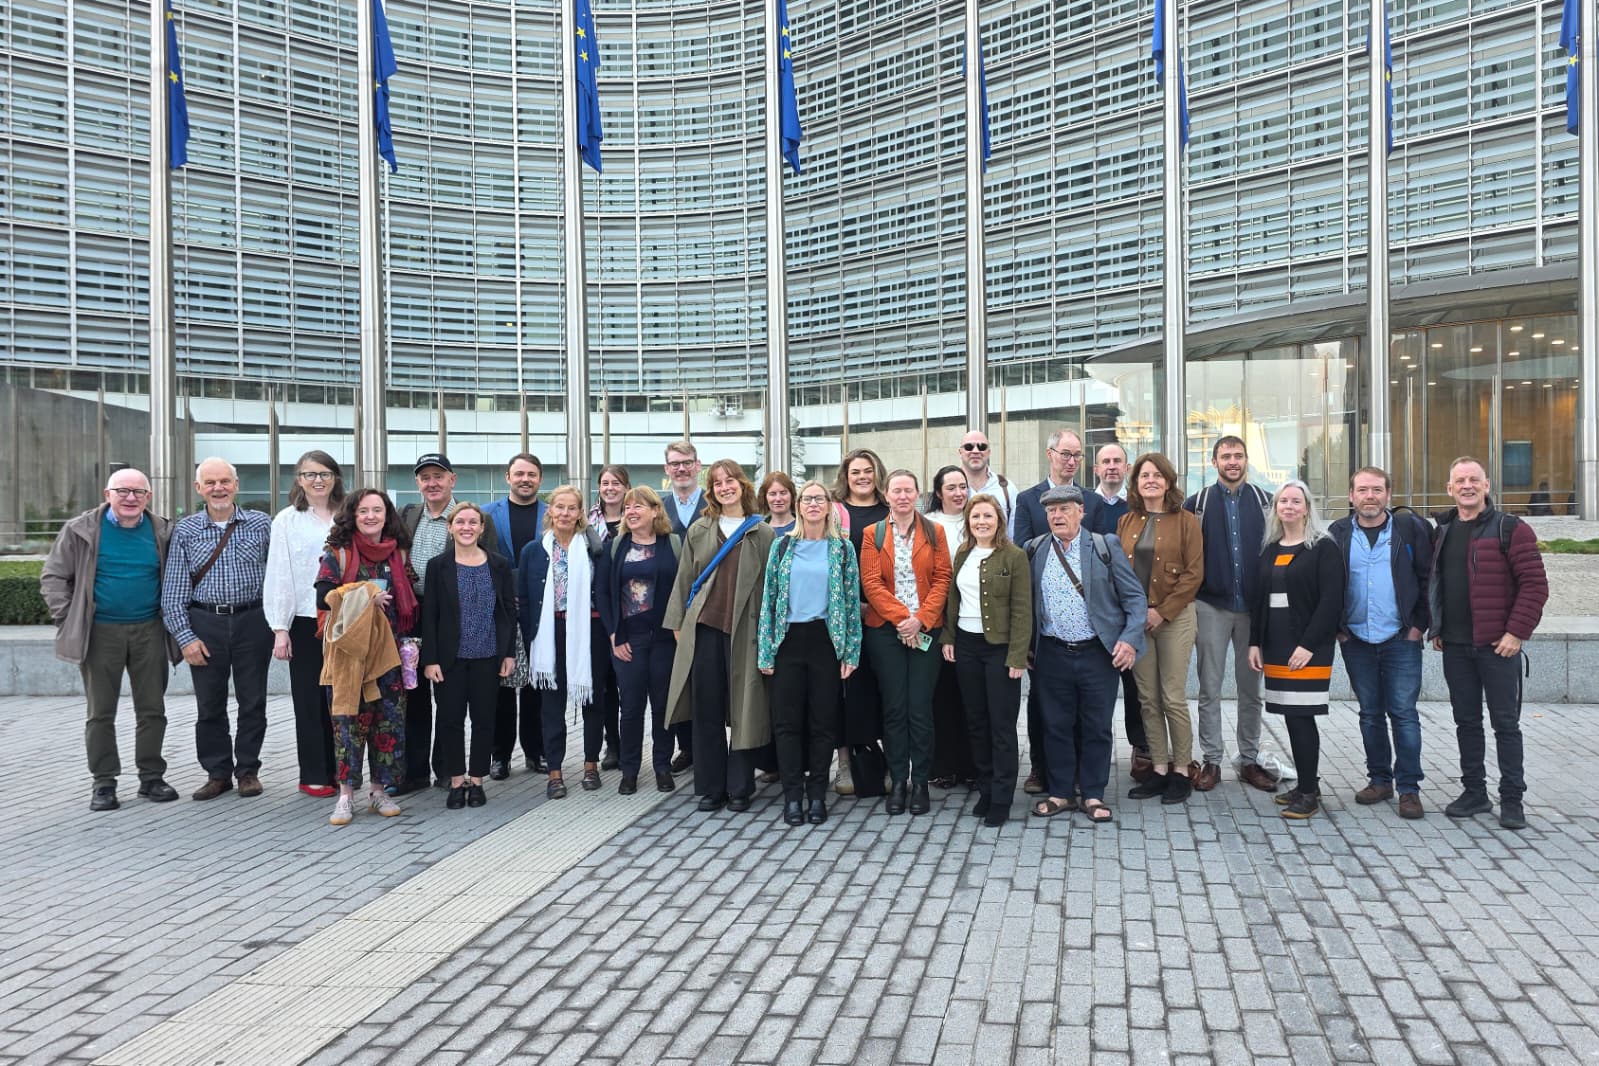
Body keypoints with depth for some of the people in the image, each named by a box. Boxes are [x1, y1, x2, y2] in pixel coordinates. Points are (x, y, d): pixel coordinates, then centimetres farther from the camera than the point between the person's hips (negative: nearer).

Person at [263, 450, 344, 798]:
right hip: (305, 622, -2)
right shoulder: (287, 520, 2)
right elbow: (279, 575, -1)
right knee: (310, 700, 5)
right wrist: (280, 629, -5)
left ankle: (339, 770, 19)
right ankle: (313, 776, 14)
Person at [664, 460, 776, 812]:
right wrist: (678, 623, 7)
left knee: (743, 707, 2)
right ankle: (710, 788, 16)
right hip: (704, 628, 2)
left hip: (745, 630, -2)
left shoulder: (763, 534, 5)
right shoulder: (698, 530, 10)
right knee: (707, 709, 5)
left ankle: (739, 788, 15)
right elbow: (684, 579, 12)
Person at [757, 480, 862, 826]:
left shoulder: (843, 548, 3)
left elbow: (852, 600, 3)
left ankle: (817, 795, 16)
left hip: (826, 639, -1)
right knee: (787, 720, 2)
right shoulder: (782, 545, 5)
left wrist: (851, 651, -3)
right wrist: (765, 650, -1)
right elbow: (769, 596, 4)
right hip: (789, 641, 1)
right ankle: (793, 795, 10)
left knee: (823, 720, 5)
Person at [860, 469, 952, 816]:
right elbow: (871, 583, -2)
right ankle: (898, 781, 12)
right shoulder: (873, 535, 6)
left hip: (925, 631, 0)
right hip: (885, 631, 0)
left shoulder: (934, 532, 7)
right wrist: (901, 618, -13)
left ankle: (920, 782, 11)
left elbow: (942, 579, 0)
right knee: (893, 708, 3)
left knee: (921, 707, 0)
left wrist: (920, 618, -12)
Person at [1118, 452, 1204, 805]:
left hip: (1174, 617, -4)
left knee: (1173, 698, -2)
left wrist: (1162, 611, -13)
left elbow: (1194, 573, -7)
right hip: (1134, 618, 4)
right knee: (1147, 699, 7)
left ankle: (1182, 771, 10)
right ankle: (1159, 769, 16)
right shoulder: (1126, 522, 10)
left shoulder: (1185, 521, -2)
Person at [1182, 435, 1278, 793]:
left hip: (1253, 606, 2)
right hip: (1212, 606, -1)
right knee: (1210, 688, 3)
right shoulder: (1197, 503, 1)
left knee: (1250, 688, 9)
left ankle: (1249, 760, 19)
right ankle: (1211, 760, 12)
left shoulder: (1264, 501, 6)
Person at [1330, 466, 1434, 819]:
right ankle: (1379, 779, 22)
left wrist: (1420, 624, -5)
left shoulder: (1411, 527, -1)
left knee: (1404, 713, -1)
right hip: (1356, 640, 2)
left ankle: (1409, 787, 8)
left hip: (1401, 639, -2)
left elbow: (1428, 578, 0)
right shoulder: (1338, 534, 5)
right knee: (1370, 713, 10)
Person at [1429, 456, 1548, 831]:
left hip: (1497, 645, -5)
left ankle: (1512, 799, 11)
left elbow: (1535, 584, -10)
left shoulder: (1510, 529, -6)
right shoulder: (1442, 532, 11)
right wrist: (1435, 629, 11)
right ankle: (1474, 792, 21)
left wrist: (1517, 632, -15)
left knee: (1505, 723, 2)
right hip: (1454, 646, 5)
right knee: (1466, 721, 11)